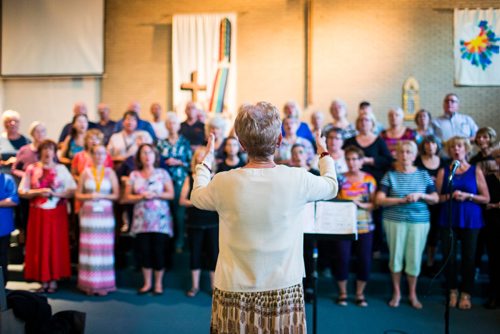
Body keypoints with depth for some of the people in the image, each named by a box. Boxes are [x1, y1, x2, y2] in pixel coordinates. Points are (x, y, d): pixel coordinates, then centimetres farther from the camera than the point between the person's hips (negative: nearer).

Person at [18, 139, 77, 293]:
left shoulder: (61, 169, 2)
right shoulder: (31, 169, 4)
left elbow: (73, 190, -3)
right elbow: (22, 192, 2)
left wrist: (55, 193, -15)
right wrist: (38, 192, -13)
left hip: (57, 213, -1)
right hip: (38, 213, 1)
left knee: (56, 245, 1)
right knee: (39, 246, 3)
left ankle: (54, 280, 10)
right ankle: (44, 280, 12)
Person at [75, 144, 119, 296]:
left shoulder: (110, 172, 6)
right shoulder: (85, 172, 7)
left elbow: (116, 195, 2)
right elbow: (78, 194, 7)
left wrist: (101, 196, -11)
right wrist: (89, 196, -11)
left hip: (105, 214, 0)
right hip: (88, 213, 0)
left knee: (104, 248, -1)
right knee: (89, 248, 0)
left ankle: (103, 284, 7)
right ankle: (89, 284, 9)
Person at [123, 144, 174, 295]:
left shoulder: (162, 173, 4)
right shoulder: (134, 175, 8)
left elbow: (171, 194, -1)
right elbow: (127, 197, 6)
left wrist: (154, 195, -14)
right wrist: (140, 196, -11)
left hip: (160, 219, -2)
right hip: (141, 220, 2)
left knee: (159, 251, -1)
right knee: (144, 251, 4)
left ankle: (158, 283, 13)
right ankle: (147, 283, 18)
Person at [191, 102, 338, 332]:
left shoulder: (224, 183, -13)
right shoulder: (298, 180, -13)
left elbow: (197, 196, 11)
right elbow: (331, 186, 10)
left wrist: (207, 159, 27)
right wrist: (324, 154, 29)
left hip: (234, 294, 0)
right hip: (284, 293, 0)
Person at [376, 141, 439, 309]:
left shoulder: (423, 175, 8)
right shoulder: (390, 175, 2)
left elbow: (435, 199, 7)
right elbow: (379, 200, -6)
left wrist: (420, 195, -12)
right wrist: (402, 200, -15)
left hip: (419, 221, 1)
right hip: (394, 220, -1)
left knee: (415, 257, 3)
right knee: (396, 256, 4)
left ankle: (412, 294, 21)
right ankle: (396, 292, 22)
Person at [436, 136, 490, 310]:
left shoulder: (476, 171, 4)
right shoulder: (443, 172, 6)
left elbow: (486, 198, 1)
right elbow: (436, 197, 3)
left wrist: (467, 196, -13)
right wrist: (450, 196, -15)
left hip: (470, 221, -1)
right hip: (448, 220, 1)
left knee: (468, 257, 2)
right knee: (449, 256, 1)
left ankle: (466, 294, 15)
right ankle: (452, 291, 17)